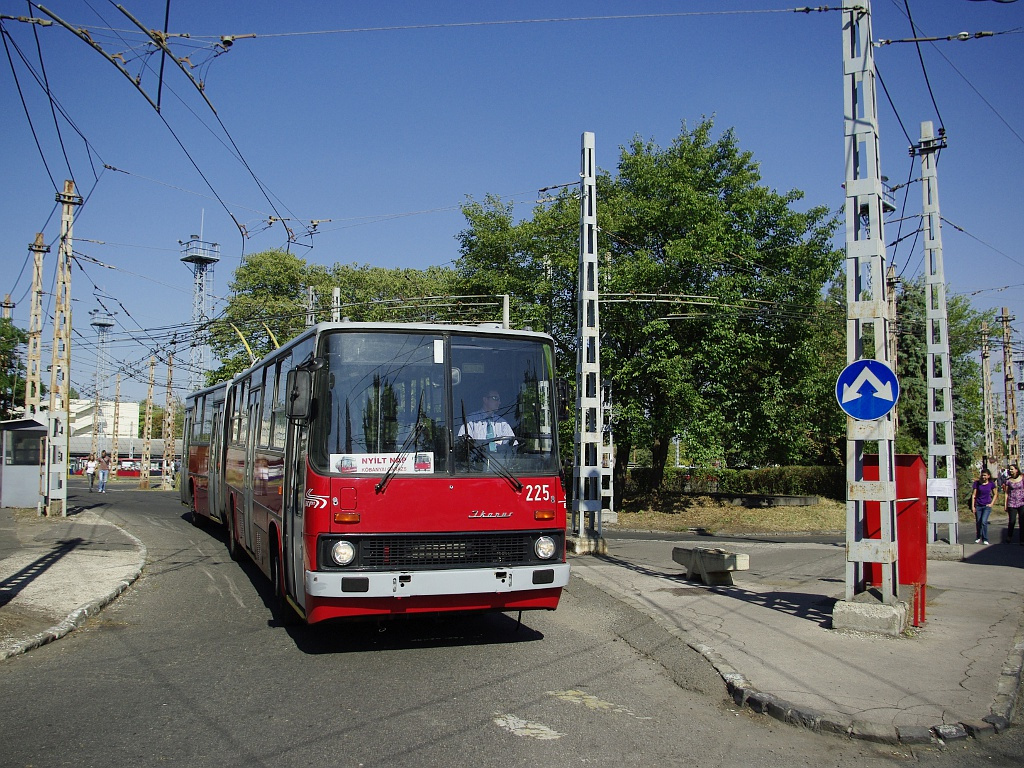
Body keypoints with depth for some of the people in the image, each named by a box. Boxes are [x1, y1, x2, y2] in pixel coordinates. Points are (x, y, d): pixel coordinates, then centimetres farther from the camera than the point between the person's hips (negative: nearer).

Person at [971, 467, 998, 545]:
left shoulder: (991, 484, -3)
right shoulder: (977, 483, -4)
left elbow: (995, 494, 11)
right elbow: (974, 495, -1)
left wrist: (991, 503, 1)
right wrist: (973, 506, -4)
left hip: (987, 506, -1)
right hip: (978, 506, 1)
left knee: (984, 522, -15)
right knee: (978, 523, 7)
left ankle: (985, 539, -5)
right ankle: (979, 538, 26)